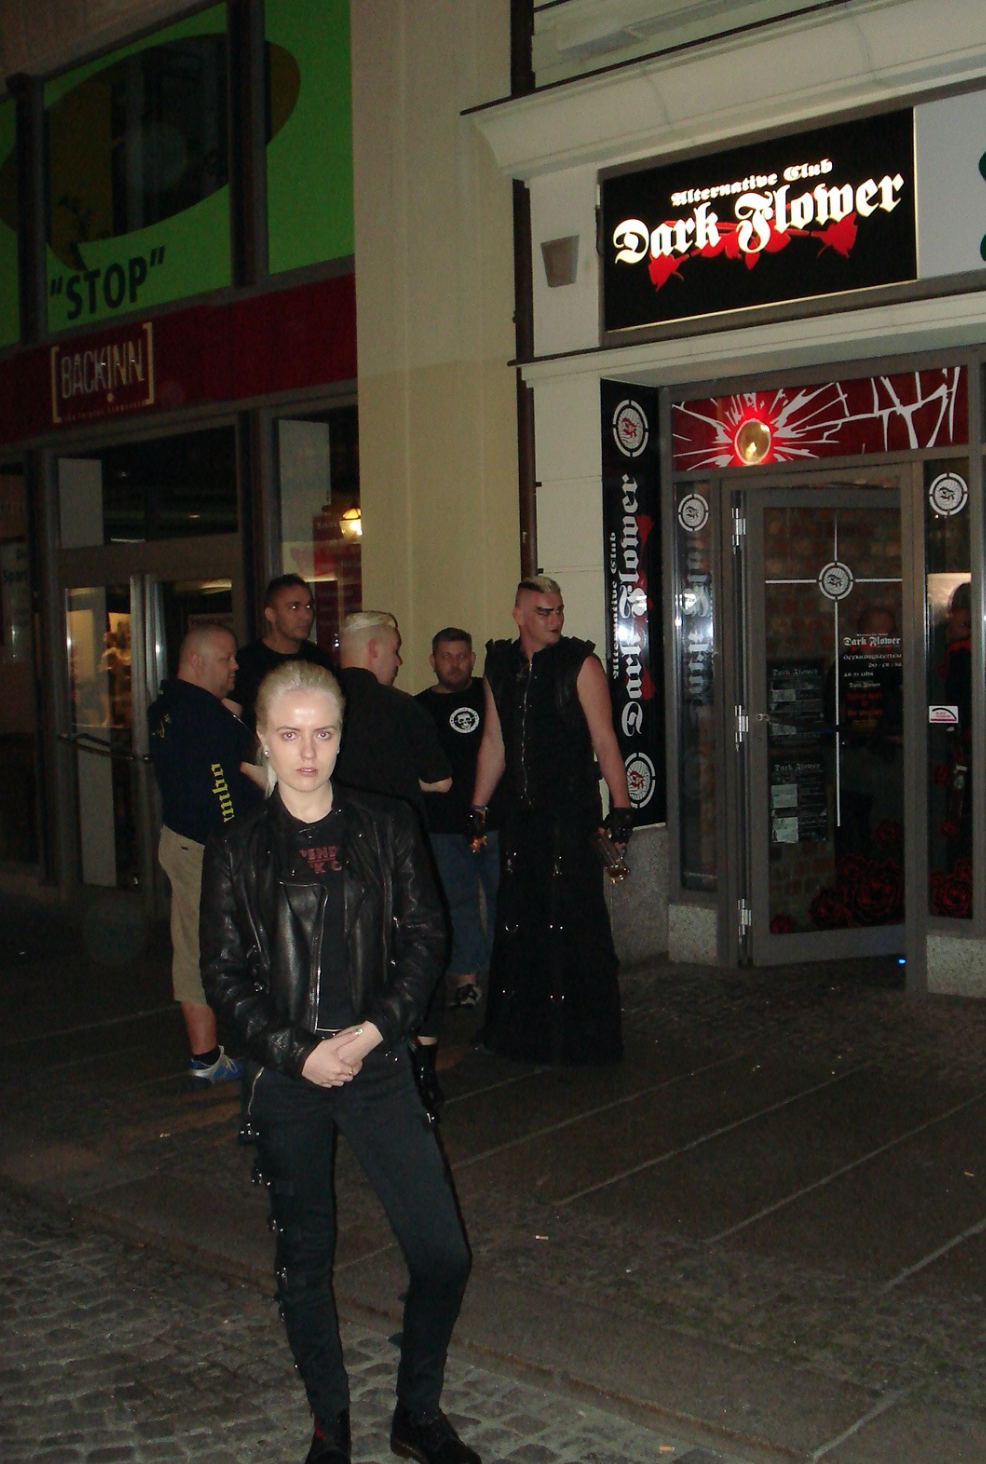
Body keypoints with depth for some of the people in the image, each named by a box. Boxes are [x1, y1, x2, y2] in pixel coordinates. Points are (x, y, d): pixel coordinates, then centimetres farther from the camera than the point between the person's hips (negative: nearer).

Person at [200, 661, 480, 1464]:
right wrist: (297, 1052, -11)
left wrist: (374, 1029, -11)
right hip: (286, 1076, 0)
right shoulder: (237, 849, 0)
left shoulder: (387, 827, 1)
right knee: (305, 1261, 11)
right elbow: (224, 974, 1)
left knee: (443, 1254, -1)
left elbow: (426, 939, 2)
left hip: (378, 1066, 1)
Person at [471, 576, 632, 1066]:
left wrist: (620, 806, -12)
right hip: (519, 810, 5)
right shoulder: (501, 667, 10)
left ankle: (581, 1031, 5)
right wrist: (478, 806, 17)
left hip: (571, 810, -5)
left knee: (573, 919, -5)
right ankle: (519, 1028, 21)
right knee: (517, 919, 9)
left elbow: (604, 740, -6)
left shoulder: (580, 665, -4)